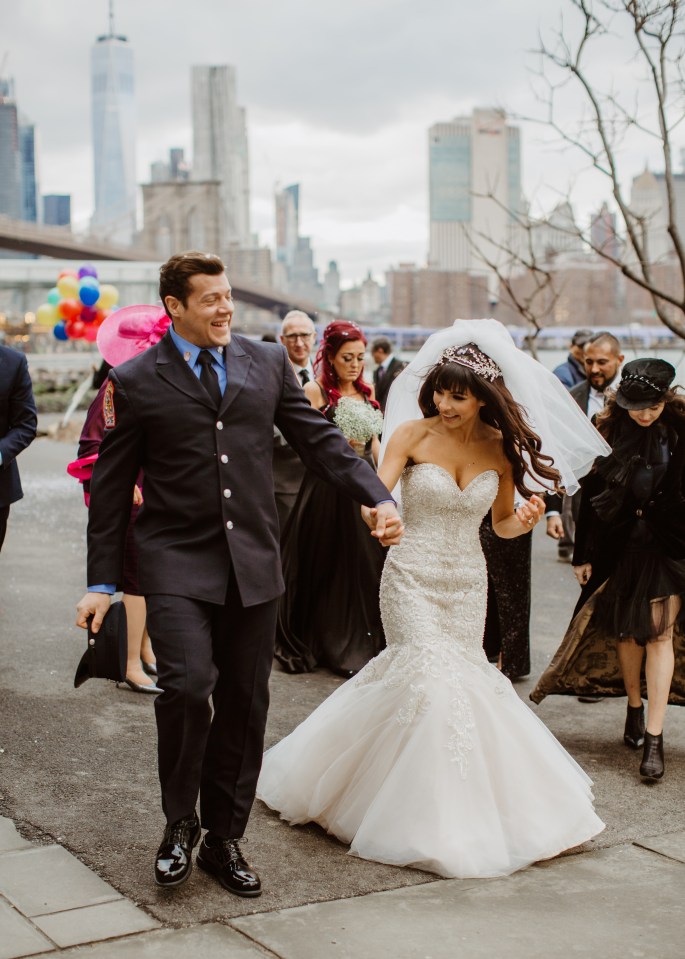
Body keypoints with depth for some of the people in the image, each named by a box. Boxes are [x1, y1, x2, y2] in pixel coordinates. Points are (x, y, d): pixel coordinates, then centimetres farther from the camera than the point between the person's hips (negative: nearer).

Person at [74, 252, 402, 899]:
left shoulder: (268, 362, 9)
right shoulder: (136, 381, 0)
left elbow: (319, 441, 10)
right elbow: (110, 486, 3)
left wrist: (379, 499, -5)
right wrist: (101, 583, 1)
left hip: (253, 562, 3)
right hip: (176, 563, -3)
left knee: (245, 705, 7)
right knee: (188, 685, -19)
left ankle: (223, 840, 24)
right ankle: (179, 823, 6)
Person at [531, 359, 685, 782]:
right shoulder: (609, 430, -4)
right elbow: (591, 494, 1)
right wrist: (583, 554, 2)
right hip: (619, 546, 2)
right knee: (627, 631, 11)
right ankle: (634, 708, 33)